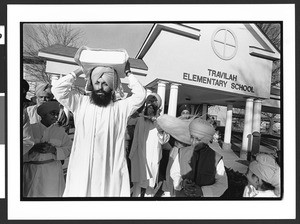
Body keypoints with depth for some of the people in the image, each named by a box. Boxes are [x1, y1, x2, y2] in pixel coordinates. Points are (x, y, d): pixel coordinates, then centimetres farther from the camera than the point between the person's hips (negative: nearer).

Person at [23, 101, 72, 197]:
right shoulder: (30, 128, 1)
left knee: (53, 194, 2)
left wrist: (53, 150, -15)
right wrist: (34, 148, -19)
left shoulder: (60, 130, 5)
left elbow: (69, 149, -1)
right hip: (32, 171, 0)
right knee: (32, 194, 5)